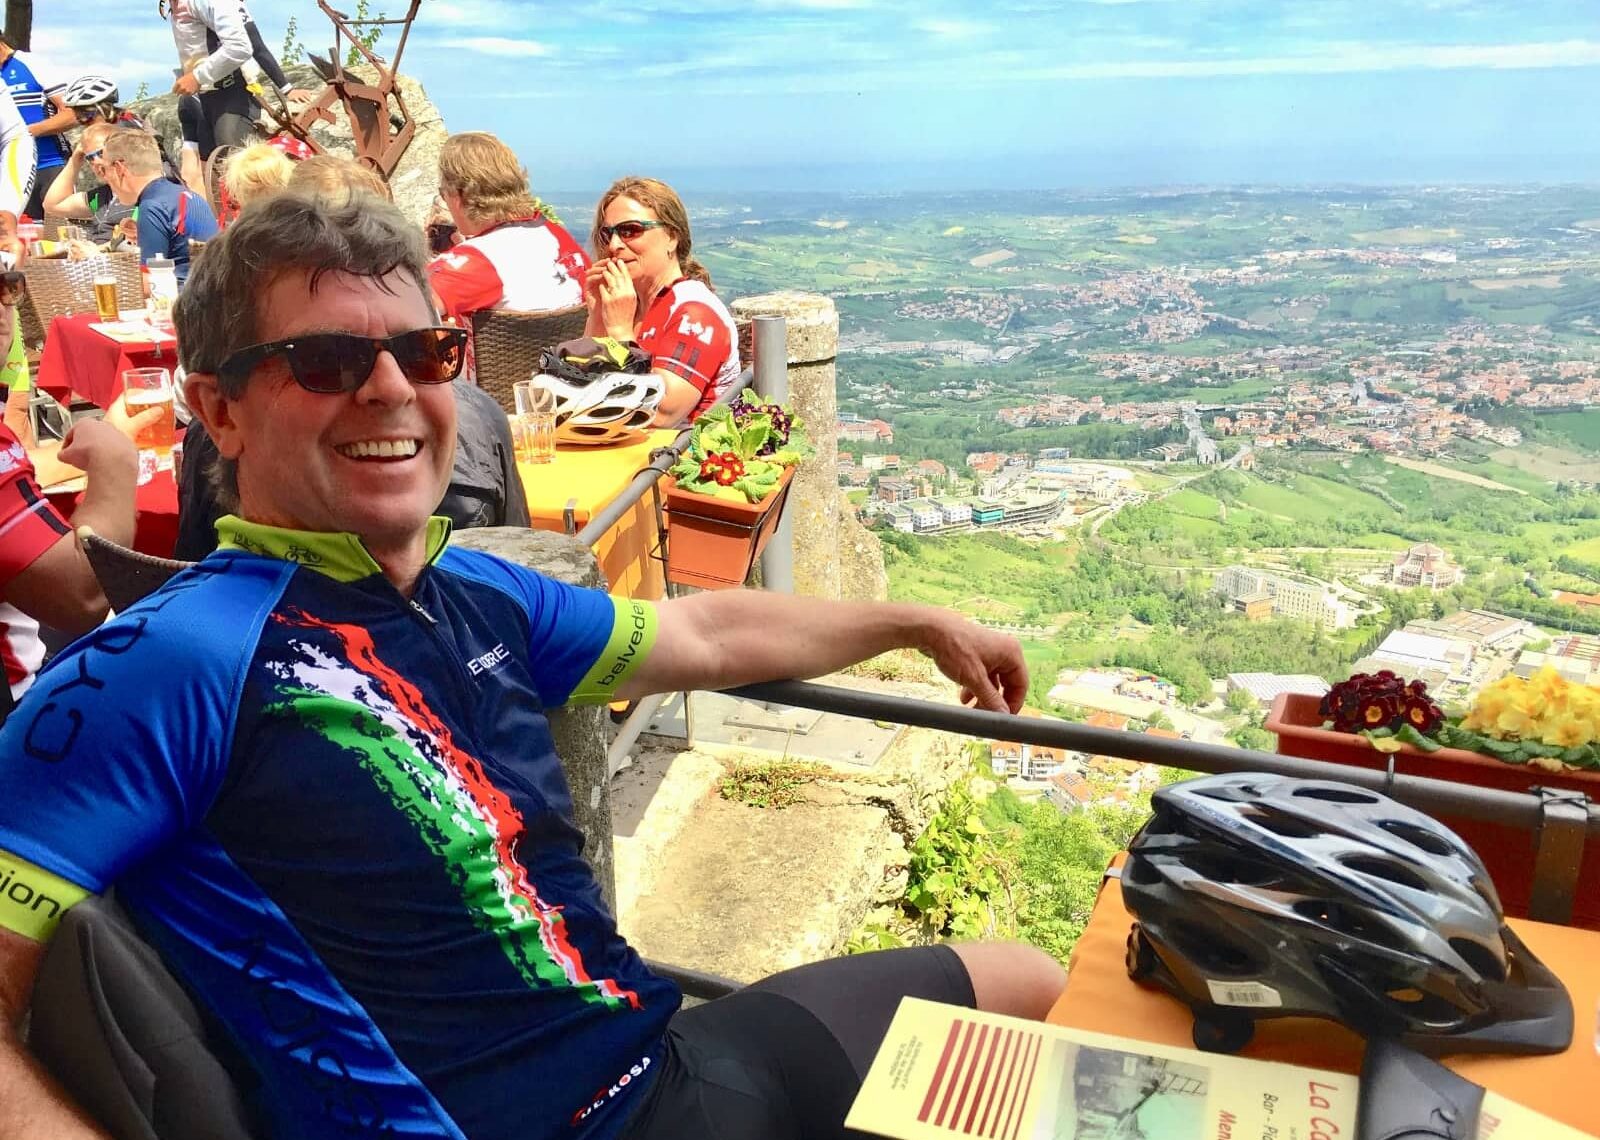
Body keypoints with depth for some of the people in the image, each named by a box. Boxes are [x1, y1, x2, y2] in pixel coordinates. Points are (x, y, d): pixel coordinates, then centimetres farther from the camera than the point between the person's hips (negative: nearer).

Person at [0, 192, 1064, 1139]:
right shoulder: (179, 662, -19)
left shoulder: (476, 593, 3)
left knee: (1032, 984, 22)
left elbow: (706, 634, 17)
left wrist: (919, 621, 27)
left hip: (668, 1051, 8)